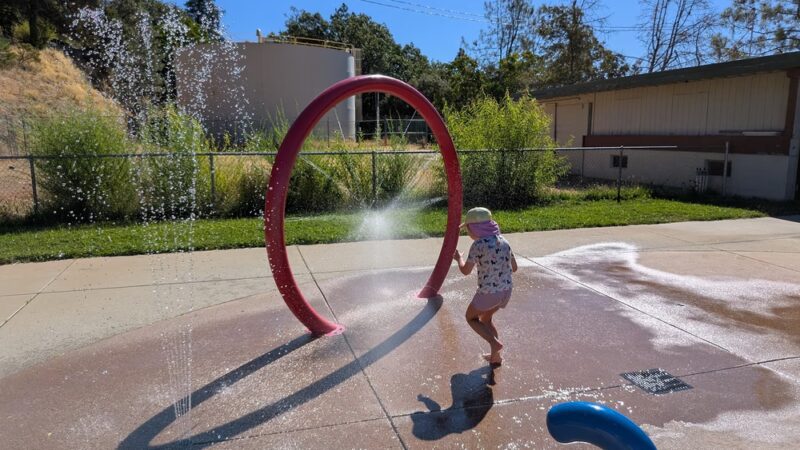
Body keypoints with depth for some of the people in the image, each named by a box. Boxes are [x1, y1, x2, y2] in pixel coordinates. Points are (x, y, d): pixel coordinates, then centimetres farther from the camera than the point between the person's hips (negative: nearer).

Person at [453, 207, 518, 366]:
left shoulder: (479, 244, -16)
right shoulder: (503, 241, 4)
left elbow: (466, 271, -10)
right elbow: (514, 268, 11)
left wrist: (458, 258, 9)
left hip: (488, 292, -7)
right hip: (506, 289, 7)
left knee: (471, 317, 21)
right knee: (485, 318, 29)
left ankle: (495, 343, 4)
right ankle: (495, 356, 31)